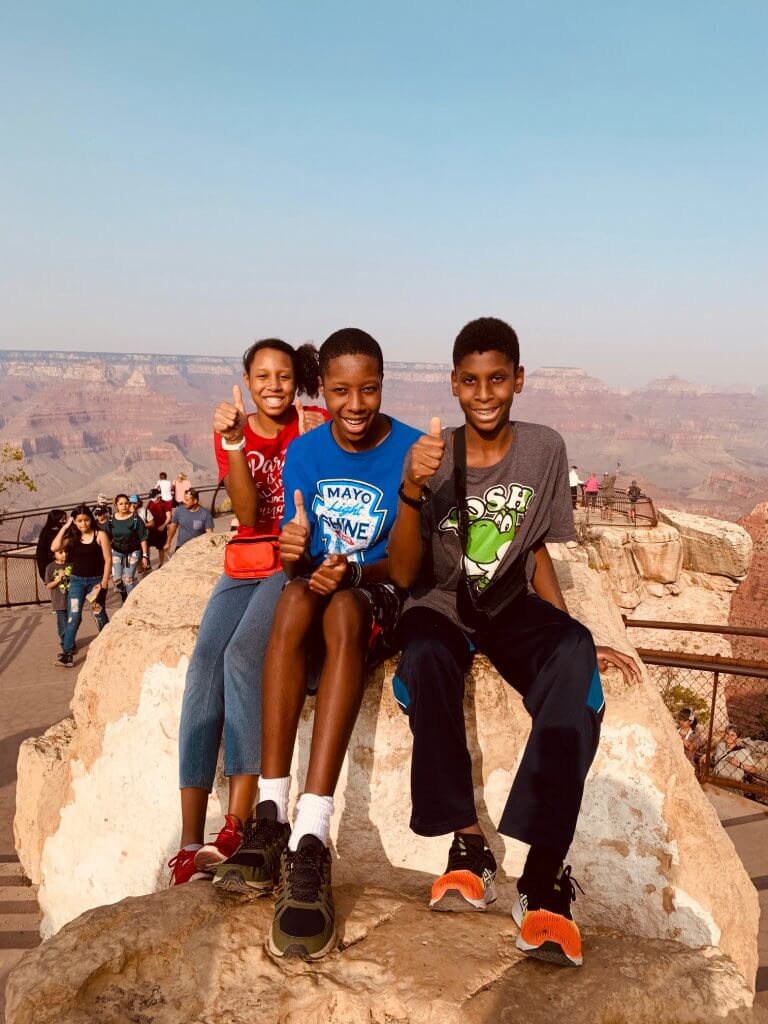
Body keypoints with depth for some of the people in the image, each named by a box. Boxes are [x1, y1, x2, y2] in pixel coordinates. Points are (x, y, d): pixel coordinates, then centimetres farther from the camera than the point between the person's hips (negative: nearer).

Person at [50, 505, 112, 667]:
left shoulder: (100, 535, -6)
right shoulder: (72, 537, 3)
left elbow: (108, 559, -8)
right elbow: (54, 548, -13)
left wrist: (104, 583, -13)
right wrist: (65, 527, -10)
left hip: (96, 580, -2)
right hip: (76, 581, 2)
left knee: (99, 615, 9)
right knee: (73, 617, -3)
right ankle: (67, 654, -4)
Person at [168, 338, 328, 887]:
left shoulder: (314, 424, 1)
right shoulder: (232, 433, 9)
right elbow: (248, 515, -5)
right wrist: (234, 441, -16)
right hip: (247, 566, 4)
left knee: (242, 654, -29)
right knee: (203, 664, -21)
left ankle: (237, 826, -24)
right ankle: (190, 842, -19)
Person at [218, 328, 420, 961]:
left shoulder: (412, 450, -7)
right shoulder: (306, 452, 2)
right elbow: (295, 559, -3)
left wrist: (352, 572, -30)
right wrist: (294, 552, -27)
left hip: (381, 598, -2)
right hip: (319, 589, 3)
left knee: (342, 611, -37)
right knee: (295, 597, -34)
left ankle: (310, 841, -43)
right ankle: (271, 817, -35)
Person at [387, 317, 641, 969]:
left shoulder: (546, 450, 0)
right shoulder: (433, 456, -6)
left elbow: (538, 553, 9)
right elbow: (404, 576, -12)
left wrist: (572, 634, -2)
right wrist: (412, 491, -28)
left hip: (512, 604, 1)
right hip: (441, 603, -1)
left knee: (576, 658, -33)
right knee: (425, 656, -37)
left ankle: (545, 874, -32)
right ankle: (469, 842, -23)